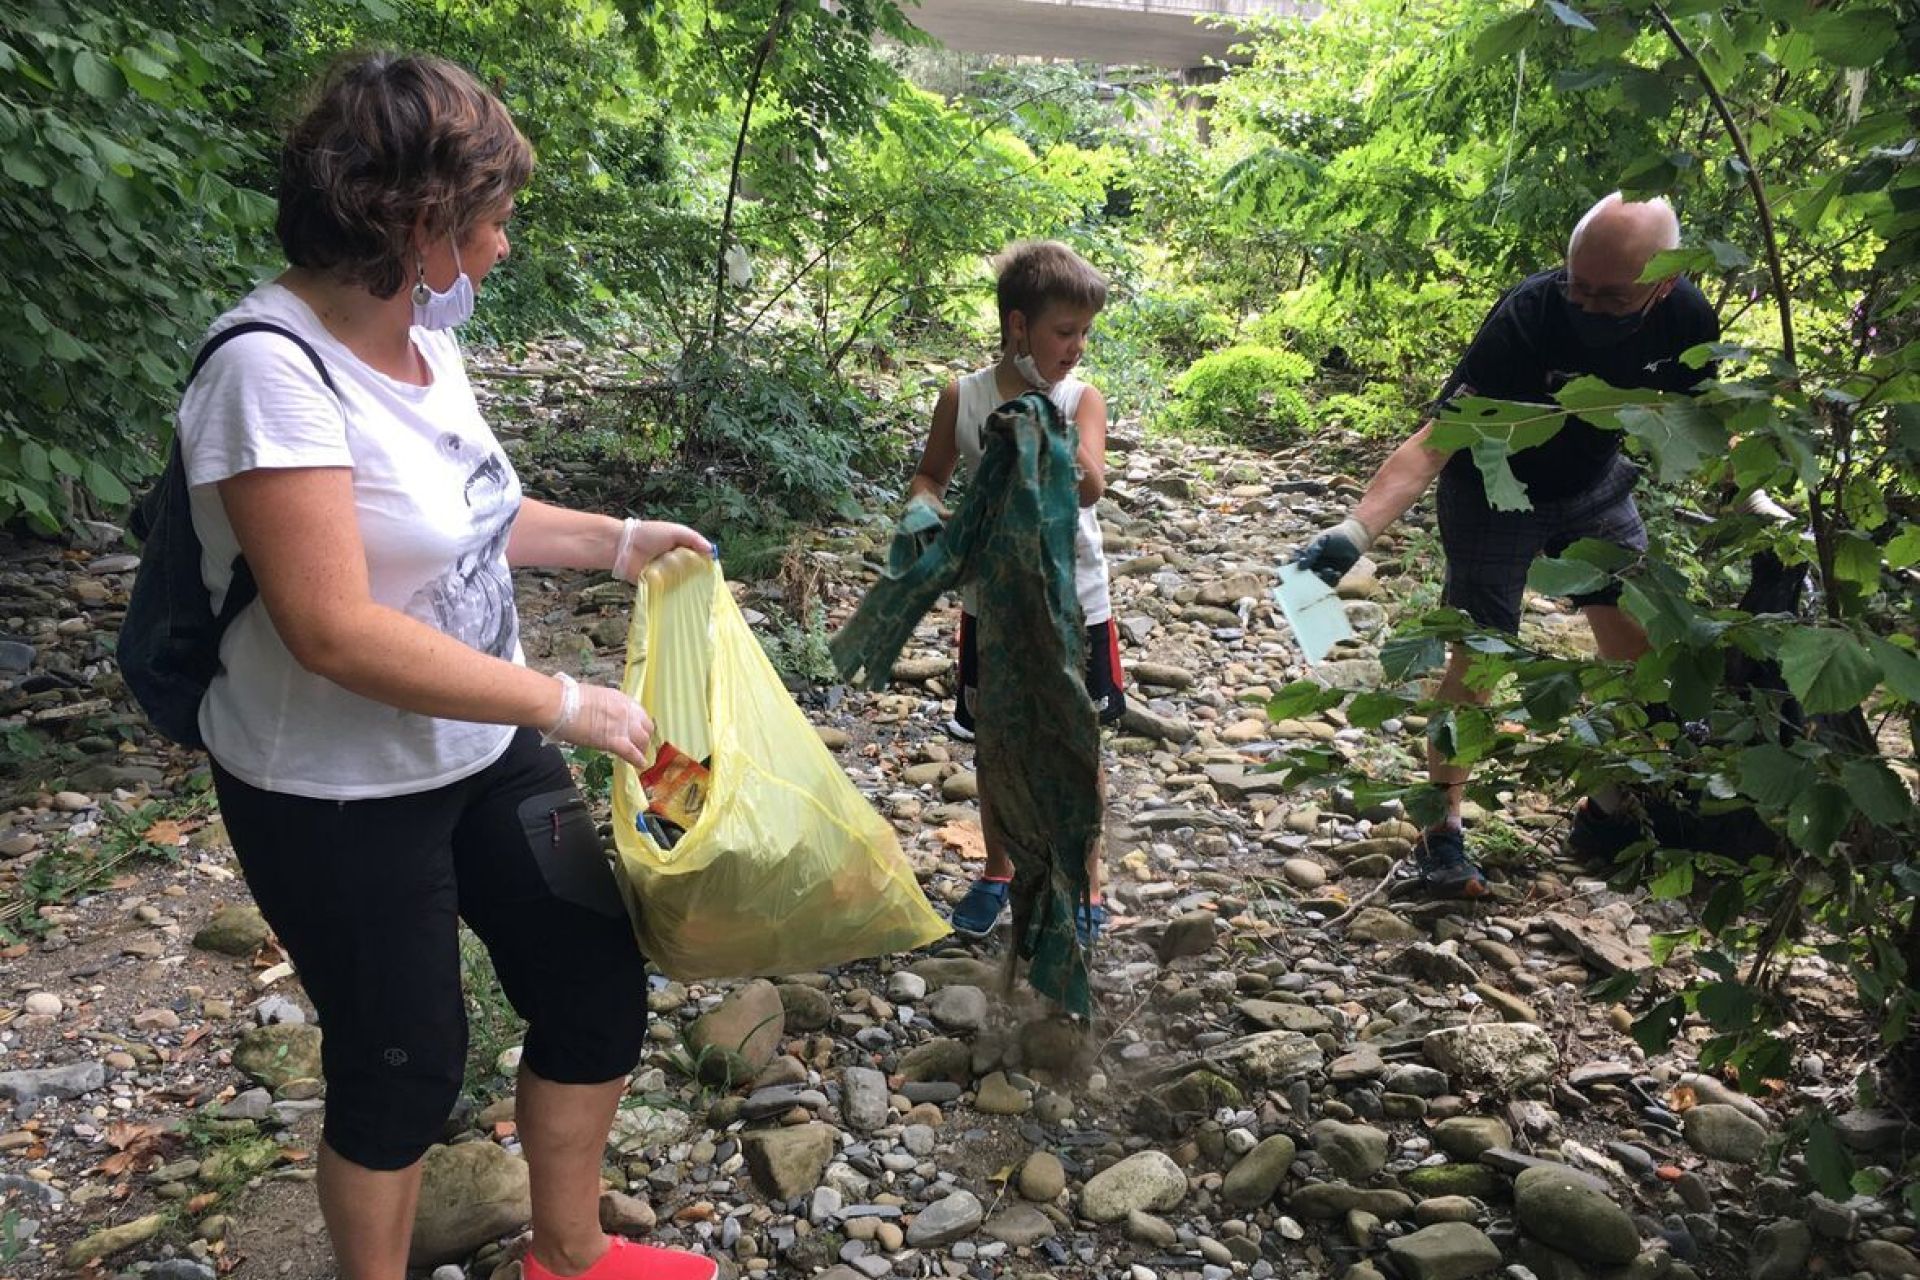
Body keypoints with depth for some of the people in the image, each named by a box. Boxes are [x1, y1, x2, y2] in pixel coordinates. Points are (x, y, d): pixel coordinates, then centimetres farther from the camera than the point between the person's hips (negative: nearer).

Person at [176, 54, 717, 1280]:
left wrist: (616, 540, 14)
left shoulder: (424, 334, -1)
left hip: (487, 749, 8)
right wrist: (565, 703, -24)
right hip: (339, 798, -8)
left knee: (598, 986, 14)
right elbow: (336, 632, -30)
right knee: (405, 1059, 10)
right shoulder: (273, 367, -25)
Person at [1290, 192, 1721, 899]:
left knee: (1640, 647, 5)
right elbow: (1434, 441, -41)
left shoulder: (1687, 317, -21)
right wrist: (1355, 530, -52)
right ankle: (1442, 835, 1)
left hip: (1596, 483, 5)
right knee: (1477, 657, -9)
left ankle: (1611, 812, 23)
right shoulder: (1526, 317, -35)